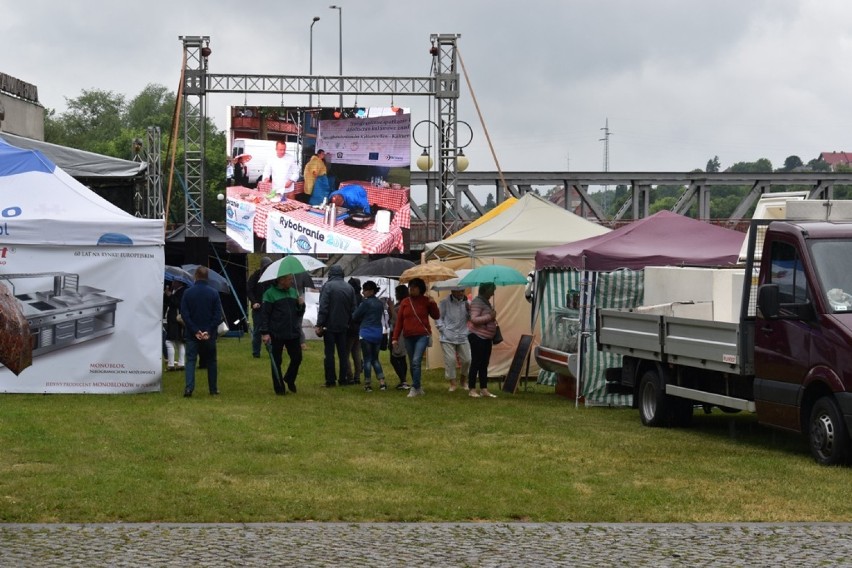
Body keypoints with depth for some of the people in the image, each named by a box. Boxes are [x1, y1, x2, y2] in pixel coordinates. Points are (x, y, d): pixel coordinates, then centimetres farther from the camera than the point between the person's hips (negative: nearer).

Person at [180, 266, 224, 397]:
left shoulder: (188, 292, -5)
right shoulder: (213, 293, -3)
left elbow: (184, 314, -7)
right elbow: (218, 315, -6)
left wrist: (195, 331, -7)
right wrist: (209, 331, -7)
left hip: (192, 334, -1)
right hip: (209, 335, 1)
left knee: (190, 360, 0)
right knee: (211, 361, 13)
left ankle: (189, 387, -17)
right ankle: (213, 389, 17)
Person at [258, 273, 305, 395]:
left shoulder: (294, 292, 13)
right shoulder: (270, 293, -5)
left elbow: (299, 314, 19)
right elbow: (264, 314, -7)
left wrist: (301, 305, -2)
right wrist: (265, 333, -13)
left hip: (293, 333, 5)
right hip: (276, 335, -5)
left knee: (297, 358, 5)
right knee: (276, 362, 3)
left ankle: (289, 379, 30)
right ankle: (279, 388, 14)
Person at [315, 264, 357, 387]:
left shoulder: (327, 286, -10)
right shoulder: (349, 288, 7)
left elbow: (323, 308, -15)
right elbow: (353, 308, 9)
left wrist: (319, 325, -13)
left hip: (330, 325, -4)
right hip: (343, 326, 4)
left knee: (329, 353, -1)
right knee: (343, 354, 10)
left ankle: (330, 380, -3)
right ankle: (343, 379, 9)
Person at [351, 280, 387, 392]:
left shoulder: (366, 302, -11)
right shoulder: (380, 303, 8)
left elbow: (355, 317, -5)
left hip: (366, 333, -6)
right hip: (378, 333, 6)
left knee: (367, 359, 1)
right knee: (375, 359, 14)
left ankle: (368, 384, 2)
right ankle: (382, 382, 4)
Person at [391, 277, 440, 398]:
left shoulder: (426, 301, 1)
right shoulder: (405, 302, 7)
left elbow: (436, 316, 2)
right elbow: (399, 321, 6)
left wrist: (432, 303, -13)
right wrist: (395, 338, 2)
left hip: (422, 336, -4)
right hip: (408, 337, 4)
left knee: (416, 361, -16)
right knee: (412, 364, 9)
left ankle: (415, 388, -12)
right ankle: (418, 388, 20)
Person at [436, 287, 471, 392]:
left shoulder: (466, 303, 5)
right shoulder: (445, 302, -5)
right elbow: (438, 317, -1)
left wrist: (469, 311, -12)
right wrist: (443, 330, -8)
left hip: (462, 337, 3)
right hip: (448, 338, -3)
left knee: (466, 359, 2)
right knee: (450, 360, -6)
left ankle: (463, 379, 28)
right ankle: (452, 384, 7)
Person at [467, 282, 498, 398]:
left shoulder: (486, 302, 15)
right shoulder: (477, 302, -14)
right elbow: (474, 319, -24)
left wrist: (493, 320, 14)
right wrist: (489, 317, -26)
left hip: (486, 337, 9)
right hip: (477, 337, -9)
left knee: (484, 364, 10)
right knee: (476, 363, -5)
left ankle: (484, 389, 14)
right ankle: (472, 390, 0)